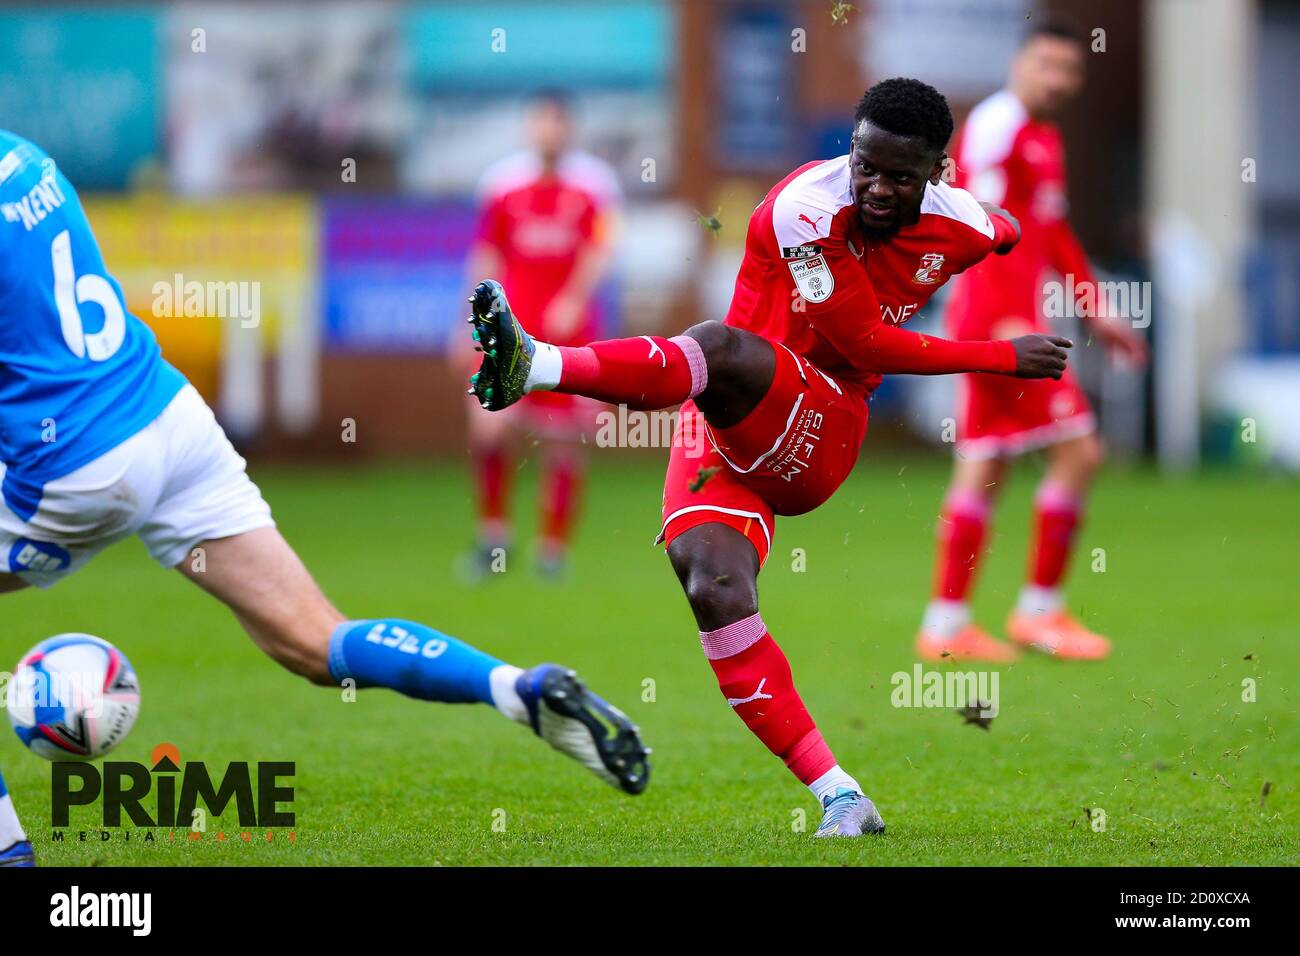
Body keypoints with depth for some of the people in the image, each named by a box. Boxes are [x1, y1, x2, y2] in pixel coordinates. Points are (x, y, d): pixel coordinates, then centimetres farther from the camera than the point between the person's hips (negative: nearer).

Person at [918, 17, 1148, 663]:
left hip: (1010, 323, 10)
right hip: (998, 318, -10)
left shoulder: (1043, 138, 19)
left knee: (983, 470, 9)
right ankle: (1039, 611, -3)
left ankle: (946, 626, 10)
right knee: (1078, 450, -9)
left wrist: (1095, 312, 29)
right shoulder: (996, 125, -12)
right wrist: (1009, 322, -26)